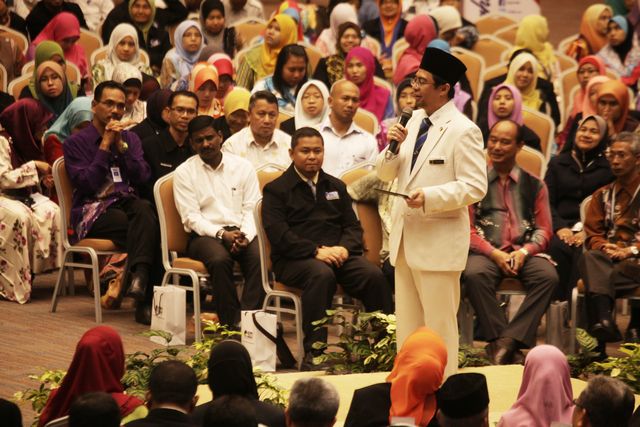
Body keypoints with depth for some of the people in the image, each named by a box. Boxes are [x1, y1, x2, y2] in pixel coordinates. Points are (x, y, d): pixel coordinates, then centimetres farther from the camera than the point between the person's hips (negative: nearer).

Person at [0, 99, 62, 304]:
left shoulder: (24, 140, 13)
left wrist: (43, 179, 0)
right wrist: (34, 167, -16)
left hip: (25, 195, 8)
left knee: (51, 211, -21)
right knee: (19, 216, -37)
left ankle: (30, 272, -22)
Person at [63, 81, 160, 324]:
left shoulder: (131, 139, 22)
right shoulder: (76, 143, 8)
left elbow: (142, 178, 7)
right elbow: (85, 183, -7)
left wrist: (121, 146, -1)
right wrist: (105, 146, -6)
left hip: (127, 202, 3)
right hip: (92, 211, -3)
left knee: (144, 210, -37)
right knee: (146, 229, -34)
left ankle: (139, 278, -51)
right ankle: (145, 300, -39)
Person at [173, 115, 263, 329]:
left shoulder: (243, 166, 12)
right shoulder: (184, 172, 6)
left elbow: (252, 209, 7)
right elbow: (191, 217, -2)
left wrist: (245, 235, -13)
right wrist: (221, 234, -16)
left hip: (242, 233, 2)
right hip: (205, 235, -2)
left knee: (259, 257, -31)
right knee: (219, 259, -36)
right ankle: (231, 323, -30)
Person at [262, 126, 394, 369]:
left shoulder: (336, 187, 23)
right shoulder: (276, 190, 6)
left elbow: (353, 226, 17)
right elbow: (278, 234, -7)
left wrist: (344, 248, -7)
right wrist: (316, 251, -18)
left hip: (337, 254, 4)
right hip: (294, 259, -4)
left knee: (374, 275, -26)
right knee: (322, 275, -38)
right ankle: (313, 353, -39)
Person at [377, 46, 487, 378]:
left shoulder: (463, 131, -12)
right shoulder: (415, 121, 12)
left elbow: (475, 187, -16)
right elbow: (386, 174, 14)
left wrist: (430, 196, -26)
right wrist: (393, 148, -6)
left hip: (439, 240, -8)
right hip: (405, 237, 8)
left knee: (439, 326, 0)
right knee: (407, 325, 13)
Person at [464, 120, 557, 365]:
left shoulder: (534, 185, 15)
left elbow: (544, 230, 11)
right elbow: (467, 228, 3)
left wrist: (524, 252, -10)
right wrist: (494, 253, -12)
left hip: (524, 252, 2)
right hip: (486, 252, -1)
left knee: (548, 276, -31)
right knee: (474, 274, -36)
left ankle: (508, 340, -30)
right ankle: (498, 340, -27)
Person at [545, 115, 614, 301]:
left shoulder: (608, 166, 12)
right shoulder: (558, 163, 21)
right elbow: (547, 201, 12)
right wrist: (560, 227, -7)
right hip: (562, 227, 2)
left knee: (584, 252, -34)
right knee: (557, 248, -33)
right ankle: (559, 300, -30)